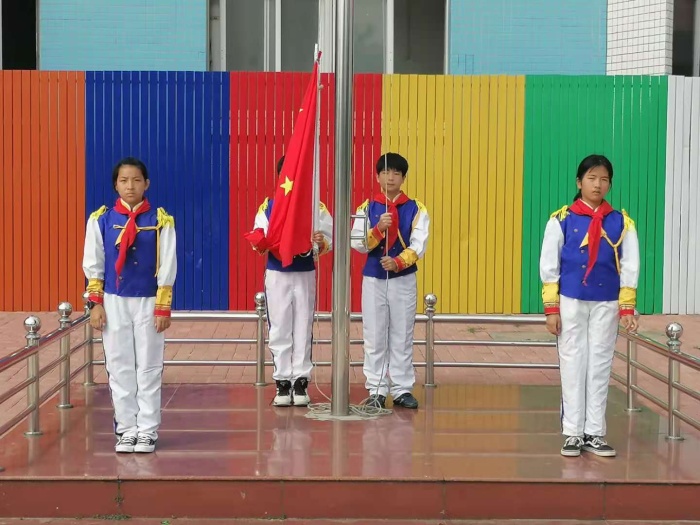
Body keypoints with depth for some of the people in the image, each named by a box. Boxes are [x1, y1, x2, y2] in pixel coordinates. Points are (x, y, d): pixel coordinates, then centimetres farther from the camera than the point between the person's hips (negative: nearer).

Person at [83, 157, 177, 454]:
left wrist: (163, 307, -5)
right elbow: (93, 265, 4)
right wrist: (96, 303, -2)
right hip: (113, 302, 1)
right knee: (119, 367, 4)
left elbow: (167, 267, -2)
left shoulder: (160, 221, -3)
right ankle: (126, 428, 12)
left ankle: (148, 430, 10)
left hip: (148, 302, -1)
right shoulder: (101, 220, 0)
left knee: (149, 367, 3)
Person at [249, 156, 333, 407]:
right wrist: (260, 244, -20)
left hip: (305, 274, 0)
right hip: (276, 274, 0)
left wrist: (321, 242, -23)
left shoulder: (317, 206, 2)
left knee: (303, 329, 3)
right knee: (279, 330, 4)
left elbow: (328, 241, -1)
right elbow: (260, 242, 2)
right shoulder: (268, 206, 3)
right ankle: (282, 382, 11)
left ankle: (301, 381, 10)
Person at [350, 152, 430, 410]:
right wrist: (379, 229, -22)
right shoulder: (367, 208, 3)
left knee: (402, 336, 4)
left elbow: (418, 246, -7)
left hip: (404, 279, 0)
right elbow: (358, 243, -6)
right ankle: (377, 390, 10)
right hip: (373, 279, 0)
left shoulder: (416, 210, 1)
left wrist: (397, 262, -23)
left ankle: (402, 389, 11)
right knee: (374, 337, 3)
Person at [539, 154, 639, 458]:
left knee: (600, 366, 4)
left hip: (606, 304, 1)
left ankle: (594, 434, 12)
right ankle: (573, 434, 9)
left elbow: (629, 267, 4)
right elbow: (549, 266, -1)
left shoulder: (621, 222, 3)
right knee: (573, 365, 2)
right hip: (571, 302, -1)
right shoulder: (562, 220, -3)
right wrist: (551, 309, -5)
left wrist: (627, 308, -2)